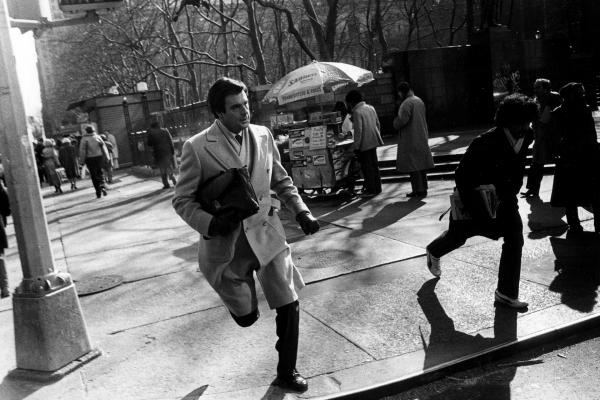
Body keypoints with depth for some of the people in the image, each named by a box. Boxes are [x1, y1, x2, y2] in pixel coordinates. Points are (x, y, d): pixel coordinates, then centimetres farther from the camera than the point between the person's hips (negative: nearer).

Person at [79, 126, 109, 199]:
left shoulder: (84, 139, -6)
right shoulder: (97, 137, 1)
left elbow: (82, 150, -9)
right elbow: (103, 146, -1)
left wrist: (82, 159, -2)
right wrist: (106, 156, 2)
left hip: (89, 159, -2)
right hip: (99, 157, 2)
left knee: (94, 175, 4)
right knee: (100, 173, 16)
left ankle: (98, 192, 2)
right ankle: (102, 186, -9)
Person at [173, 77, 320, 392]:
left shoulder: (263, 135, -1)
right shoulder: (197, 147, -14)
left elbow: (281, 181, 11)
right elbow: (183, 200, -8)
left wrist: (301, 212, -3)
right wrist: (210, 223, -25)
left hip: (267, 235, 3)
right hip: (227, 244, -3)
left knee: (289, 306, 2)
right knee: (247, 317, 11)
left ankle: (286, 372, 26)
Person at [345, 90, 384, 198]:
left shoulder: (357, 112, -15)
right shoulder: (371, 108, 10)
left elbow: (358, 131, -19)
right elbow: (378, 124, 15)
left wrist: (356, 146, -16)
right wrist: (377, 136, 24)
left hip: (364, 144, -8)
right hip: (374, 141, 8)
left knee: (367, 167, -1)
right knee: (374, 165, 16)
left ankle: (371, 190, 3)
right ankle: (377, 188, 23)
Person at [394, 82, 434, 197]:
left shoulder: (407, 103, -16)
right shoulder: (419, 100, 14)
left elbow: (402, 119, -25)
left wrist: (395, 123, -7)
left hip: (410, 139, -9)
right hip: (421, 138, 9)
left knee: (412, 166, -4)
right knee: (421, 164, 13)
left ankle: (418, 190, -3)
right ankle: (423, 188, 19)